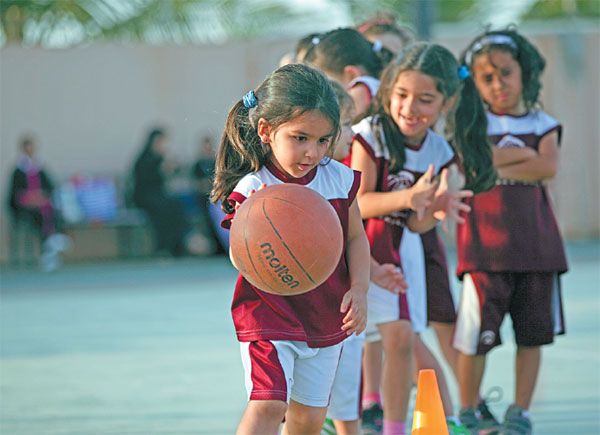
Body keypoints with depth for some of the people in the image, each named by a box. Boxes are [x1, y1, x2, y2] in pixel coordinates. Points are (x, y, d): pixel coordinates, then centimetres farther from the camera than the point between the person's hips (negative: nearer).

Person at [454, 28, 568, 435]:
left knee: (533, 331, 4)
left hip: (536, 242, 3)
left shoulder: (543, 124, 10)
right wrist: (523, 154, -9)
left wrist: (498, 165, -10)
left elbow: (548, 167, -9)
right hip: (486, 244, -2)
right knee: (476, 334, -4)